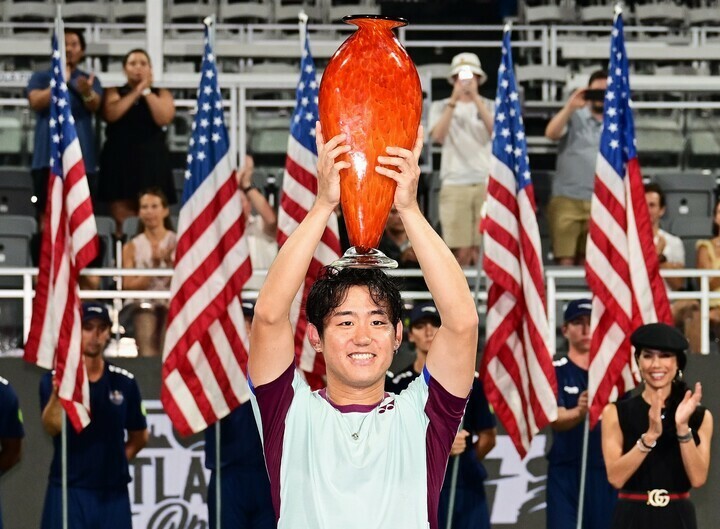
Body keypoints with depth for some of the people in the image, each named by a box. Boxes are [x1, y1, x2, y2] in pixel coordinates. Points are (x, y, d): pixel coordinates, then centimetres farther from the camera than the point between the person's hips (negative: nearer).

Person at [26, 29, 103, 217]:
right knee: (47, 212, -3)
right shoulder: (40, 78, 11)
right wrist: (60, 82, -15)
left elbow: (94, 106, -11)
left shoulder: (90, 80, 10)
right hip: (48, 155, 0)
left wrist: (86, 92, -34)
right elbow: (36, 102, -9)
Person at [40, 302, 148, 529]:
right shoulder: (55, 378, -3)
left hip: (113, 493, 3)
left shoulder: (124, 382, 7)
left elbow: (139, 437, 18)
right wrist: (57, 391, -37)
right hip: (68, 491, -3)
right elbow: (52, 427, -20)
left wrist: (115, 461, 5)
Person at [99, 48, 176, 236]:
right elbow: (111, 114, -10)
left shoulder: (162, 94, 11)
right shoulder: (114, 93, 11)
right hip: (120, 159, 0)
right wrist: (136, 91, -7)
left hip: (151, 160, 0)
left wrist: (147, 91, -4)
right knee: (122, 223, -6)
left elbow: (163, 118, -8)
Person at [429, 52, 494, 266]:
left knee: (483, 252, -8)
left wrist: (476, 99, -10)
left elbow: (496, 132, -6)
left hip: (487, 183, 1)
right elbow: (438, 136, -6)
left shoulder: (489, 106, 13)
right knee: (461, 252, -8)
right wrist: (454, 101, -10)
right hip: (455, 184, -1)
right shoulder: (441, 107, 12)